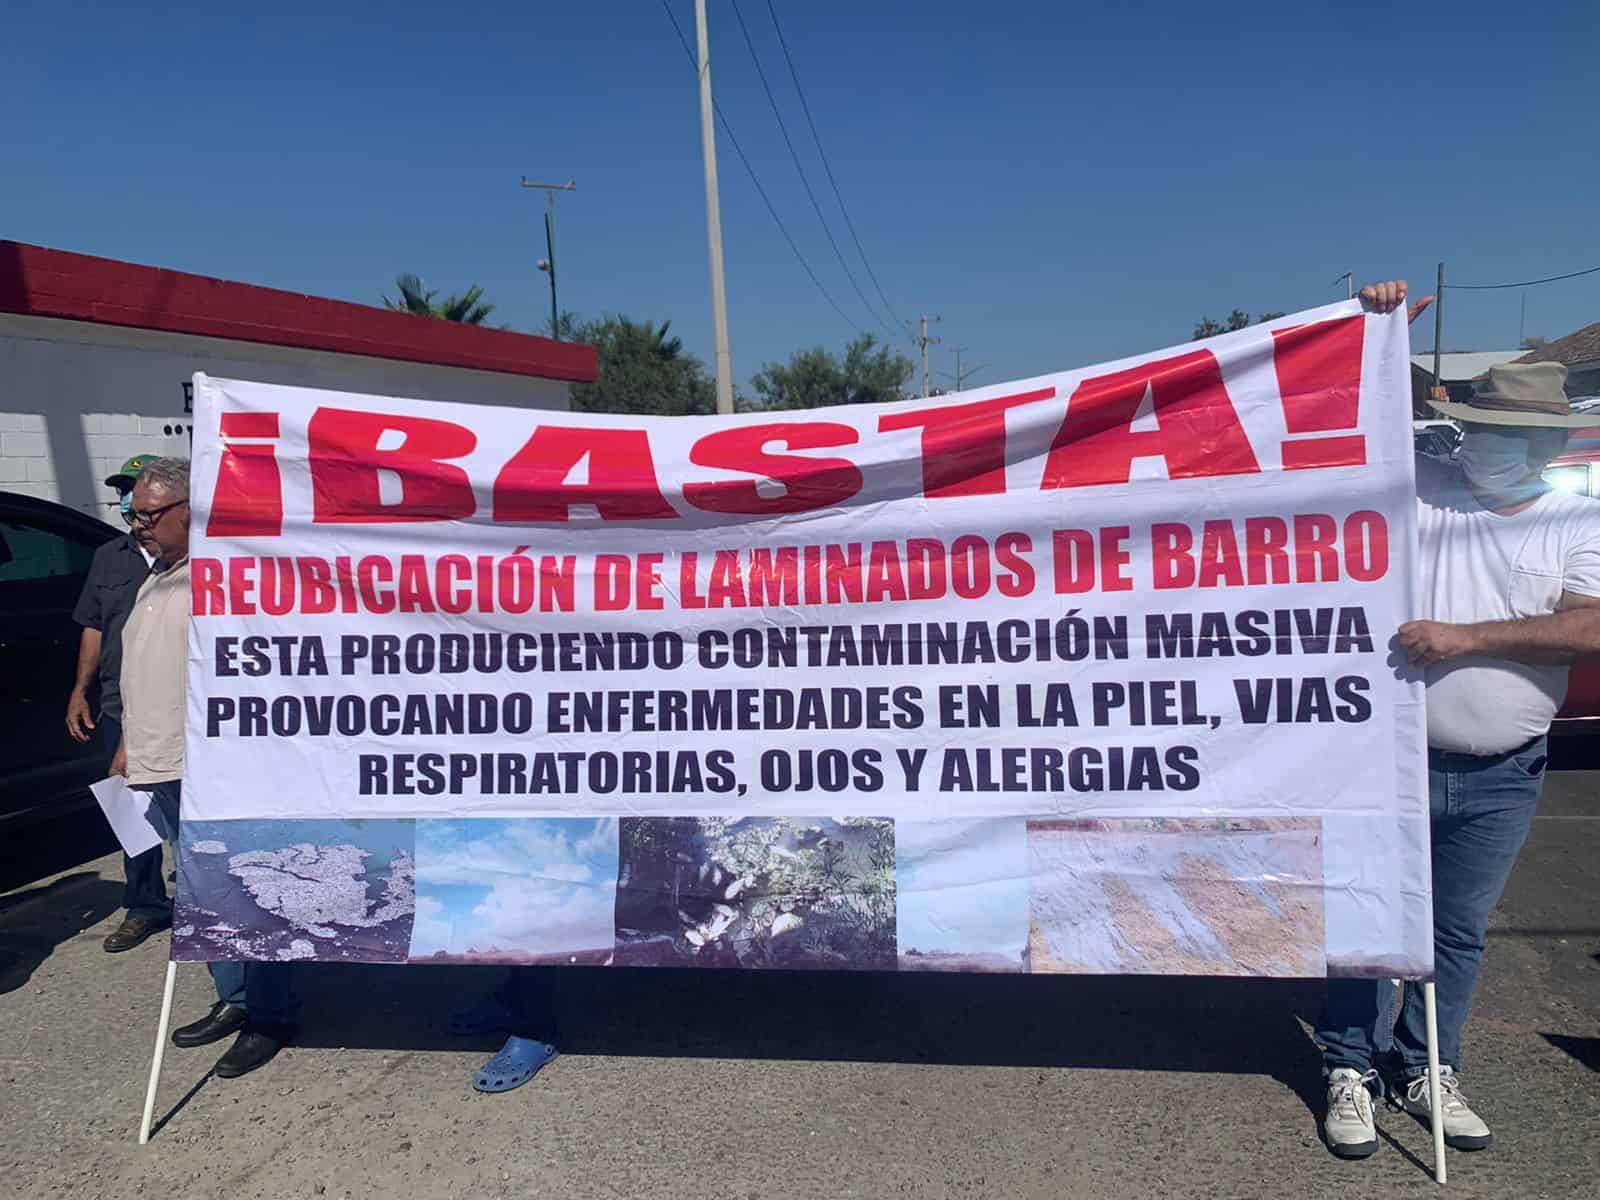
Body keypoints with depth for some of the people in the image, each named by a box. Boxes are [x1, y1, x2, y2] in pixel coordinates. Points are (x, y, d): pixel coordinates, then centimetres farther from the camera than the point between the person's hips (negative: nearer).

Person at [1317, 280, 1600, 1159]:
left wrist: (1467, 637, -20)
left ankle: (1428, 1072, 32)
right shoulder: (1416, 485, 1)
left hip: (1501, 779, 2)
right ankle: (1351, 1071, 20)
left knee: (1460, 928, 15)